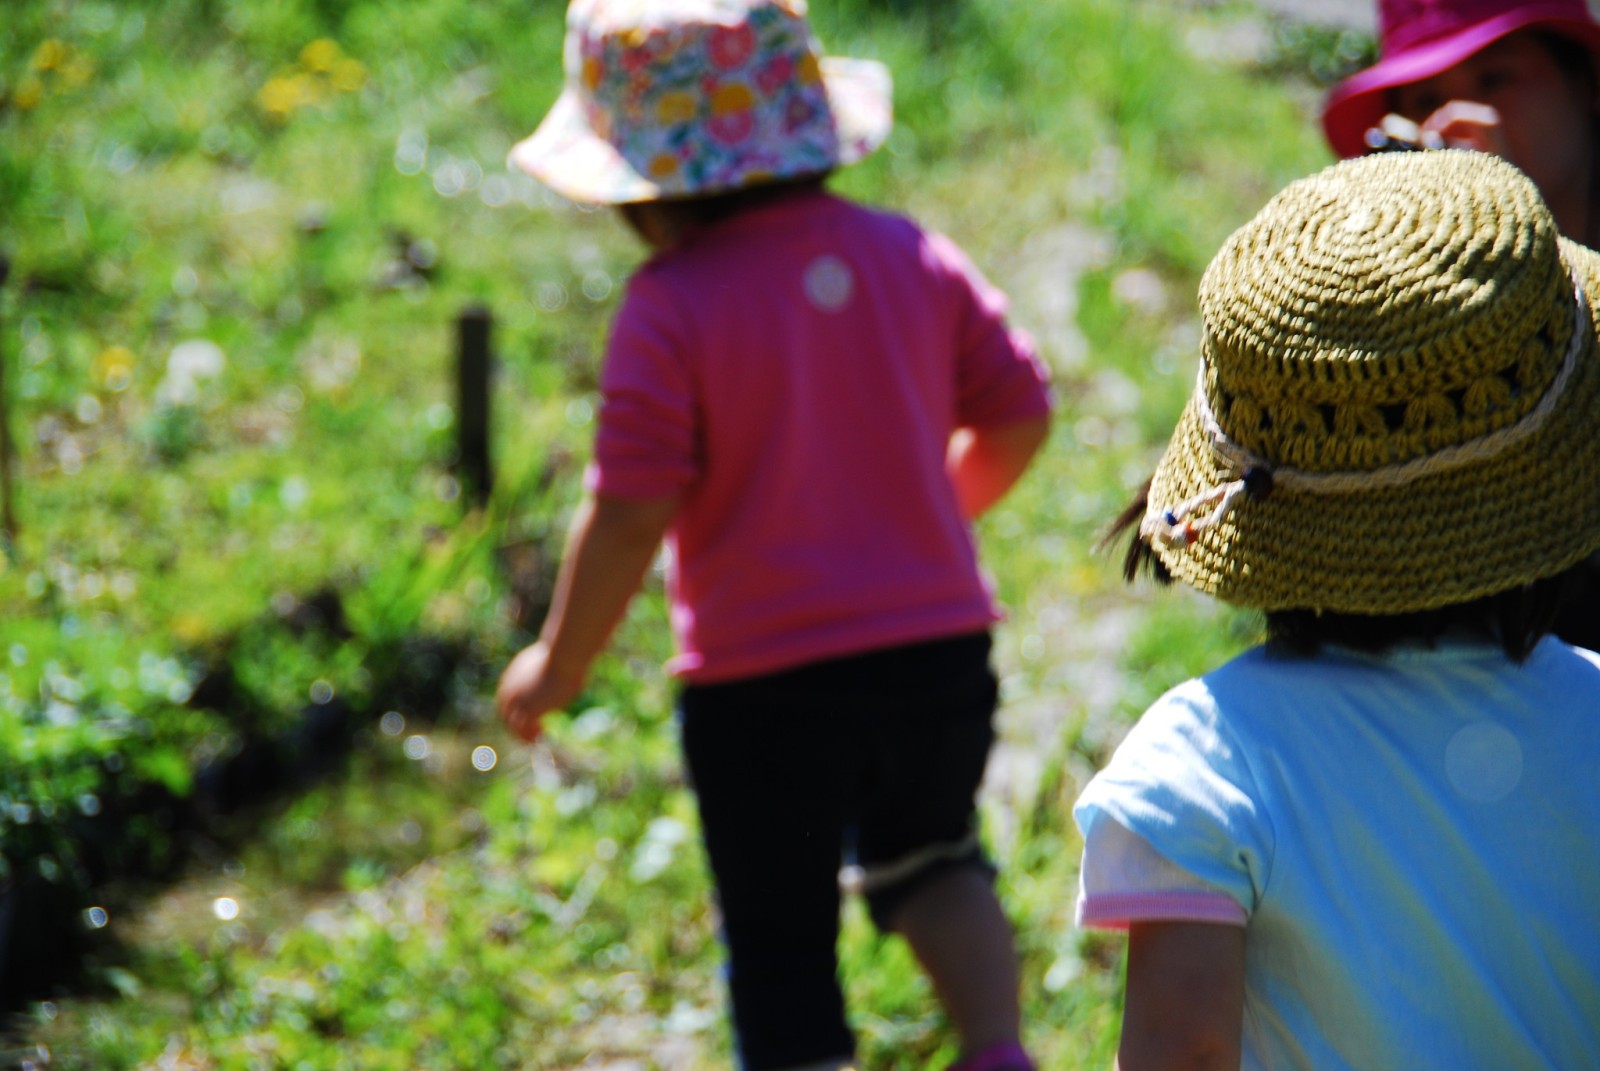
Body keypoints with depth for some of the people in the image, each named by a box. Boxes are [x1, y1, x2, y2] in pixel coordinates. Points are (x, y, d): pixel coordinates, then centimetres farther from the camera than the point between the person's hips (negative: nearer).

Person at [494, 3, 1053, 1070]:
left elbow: (629, 512, -18)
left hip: (763, 682, -5)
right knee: (927, 858, 29)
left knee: (782, 951, 10)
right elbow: (1020, 415, 6)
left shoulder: (671, 308, -15)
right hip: (939, 648, 5)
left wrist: (560, 663, -4)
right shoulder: (912, 256, 0)